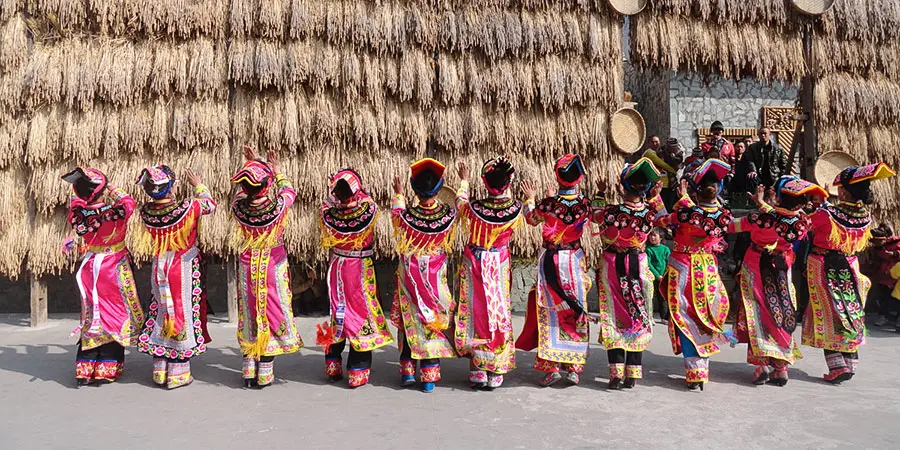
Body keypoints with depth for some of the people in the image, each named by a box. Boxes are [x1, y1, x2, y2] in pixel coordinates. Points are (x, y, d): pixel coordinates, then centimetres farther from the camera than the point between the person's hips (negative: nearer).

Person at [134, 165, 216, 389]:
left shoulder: (146, 212, -8)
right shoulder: (186, 208, -21)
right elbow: (210, 204, -1)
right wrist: (198, 186, 12)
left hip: (159, 269, 5)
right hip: (184, 270, -4)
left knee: (161, 313, 16)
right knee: (183, 314, 4)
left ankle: (160, 371, 24)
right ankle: (178, 374, 10)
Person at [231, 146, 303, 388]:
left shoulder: (239, 208, -15)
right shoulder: (277, 208, -22)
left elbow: (241, 189, 9)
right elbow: (289, 190, 1)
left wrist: (249, 164, 17)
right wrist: (276, 170, 13)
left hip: (248, 269, 3)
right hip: (273, 268, -2)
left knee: (249, 314, 13)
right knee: (272, 314, 8)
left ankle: (249, 372, 22)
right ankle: (265, 374, 14)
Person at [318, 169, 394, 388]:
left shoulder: (329, 214, -17)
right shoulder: (369, 210, -20)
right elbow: (366, 199, 4)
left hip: (337, 268, 2)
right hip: (362, 271, -2)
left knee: (337, 313, 16)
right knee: (361, 312, 6)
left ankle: (333, 367, 27)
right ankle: (358, 371, 10)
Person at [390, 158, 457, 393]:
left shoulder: (406, 216, -18)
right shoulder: (448, 215, -16)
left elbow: (396, 212, 8)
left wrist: (398, 194, 26)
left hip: (409, 275, 0)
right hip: (436, 277, 0)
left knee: (409, 320, 14)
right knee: (435, 320, 8)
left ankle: (407, 371, 19)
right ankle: (429, 377, 12)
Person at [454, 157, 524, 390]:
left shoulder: (476, 207, -16)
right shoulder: (515, 208, -15)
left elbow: (460, 203, 8)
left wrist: (464, 180, 25)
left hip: (474, 263, -1)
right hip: (500, 265, 1)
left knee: (476, 311, 8)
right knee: (499, 312, 9)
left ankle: (477, 371, 12)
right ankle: (495, 373, 15)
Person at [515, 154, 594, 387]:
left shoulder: (549, 203, -14)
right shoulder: (584, 204, -7)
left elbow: (531, 219, 5)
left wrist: (530, 200, 23)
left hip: (550, 261, -2)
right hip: (575, 261, 2)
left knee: (549, 312, 5)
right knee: (575, 312, 10)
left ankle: (551, 366, 4)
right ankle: (573, 367, 14)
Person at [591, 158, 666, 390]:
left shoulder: (611, 212, -17)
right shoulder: (649, 214, -13)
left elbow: (595, 215, 7)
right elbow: (663, 216, 12)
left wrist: (601, 193, 17)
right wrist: (655, 196, 13)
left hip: (612, 265, -1)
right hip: (638, 266, 1)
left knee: (614, 317, 6)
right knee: (638, 317, 11)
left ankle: (616, 373, 3)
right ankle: (633, 374, 15)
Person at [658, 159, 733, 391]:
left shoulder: (686, 212, -22)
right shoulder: (724, 215, -9)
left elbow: (663, 220, -6)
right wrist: (685, 198, 11)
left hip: (683, 270, -4)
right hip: (709, 270, 4)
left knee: (687, 318, 5)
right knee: (704, 316, 15)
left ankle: (695, 373, 5)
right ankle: (703, 368, 25)